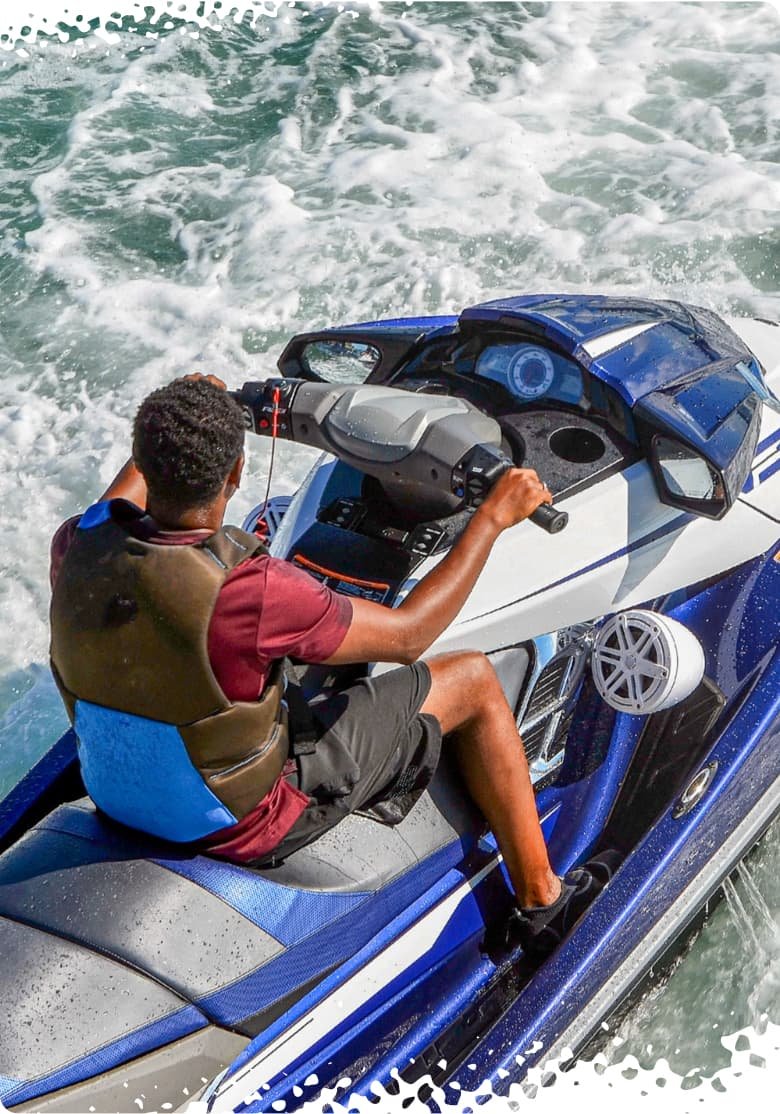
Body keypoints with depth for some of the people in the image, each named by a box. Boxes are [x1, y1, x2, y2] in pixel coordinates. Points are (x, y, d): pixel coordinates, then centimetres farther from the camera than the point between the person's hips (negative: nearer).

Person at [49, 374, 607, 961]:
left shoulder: (75, 545, -18)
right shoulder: (248, 591, -36)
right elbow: (406, 635, -20)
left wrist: (163, 431, 23)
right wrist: (492, 517, -11)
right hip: (248, 827, -6)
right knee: (474, 681, 4)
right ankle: (541, 898, 19)